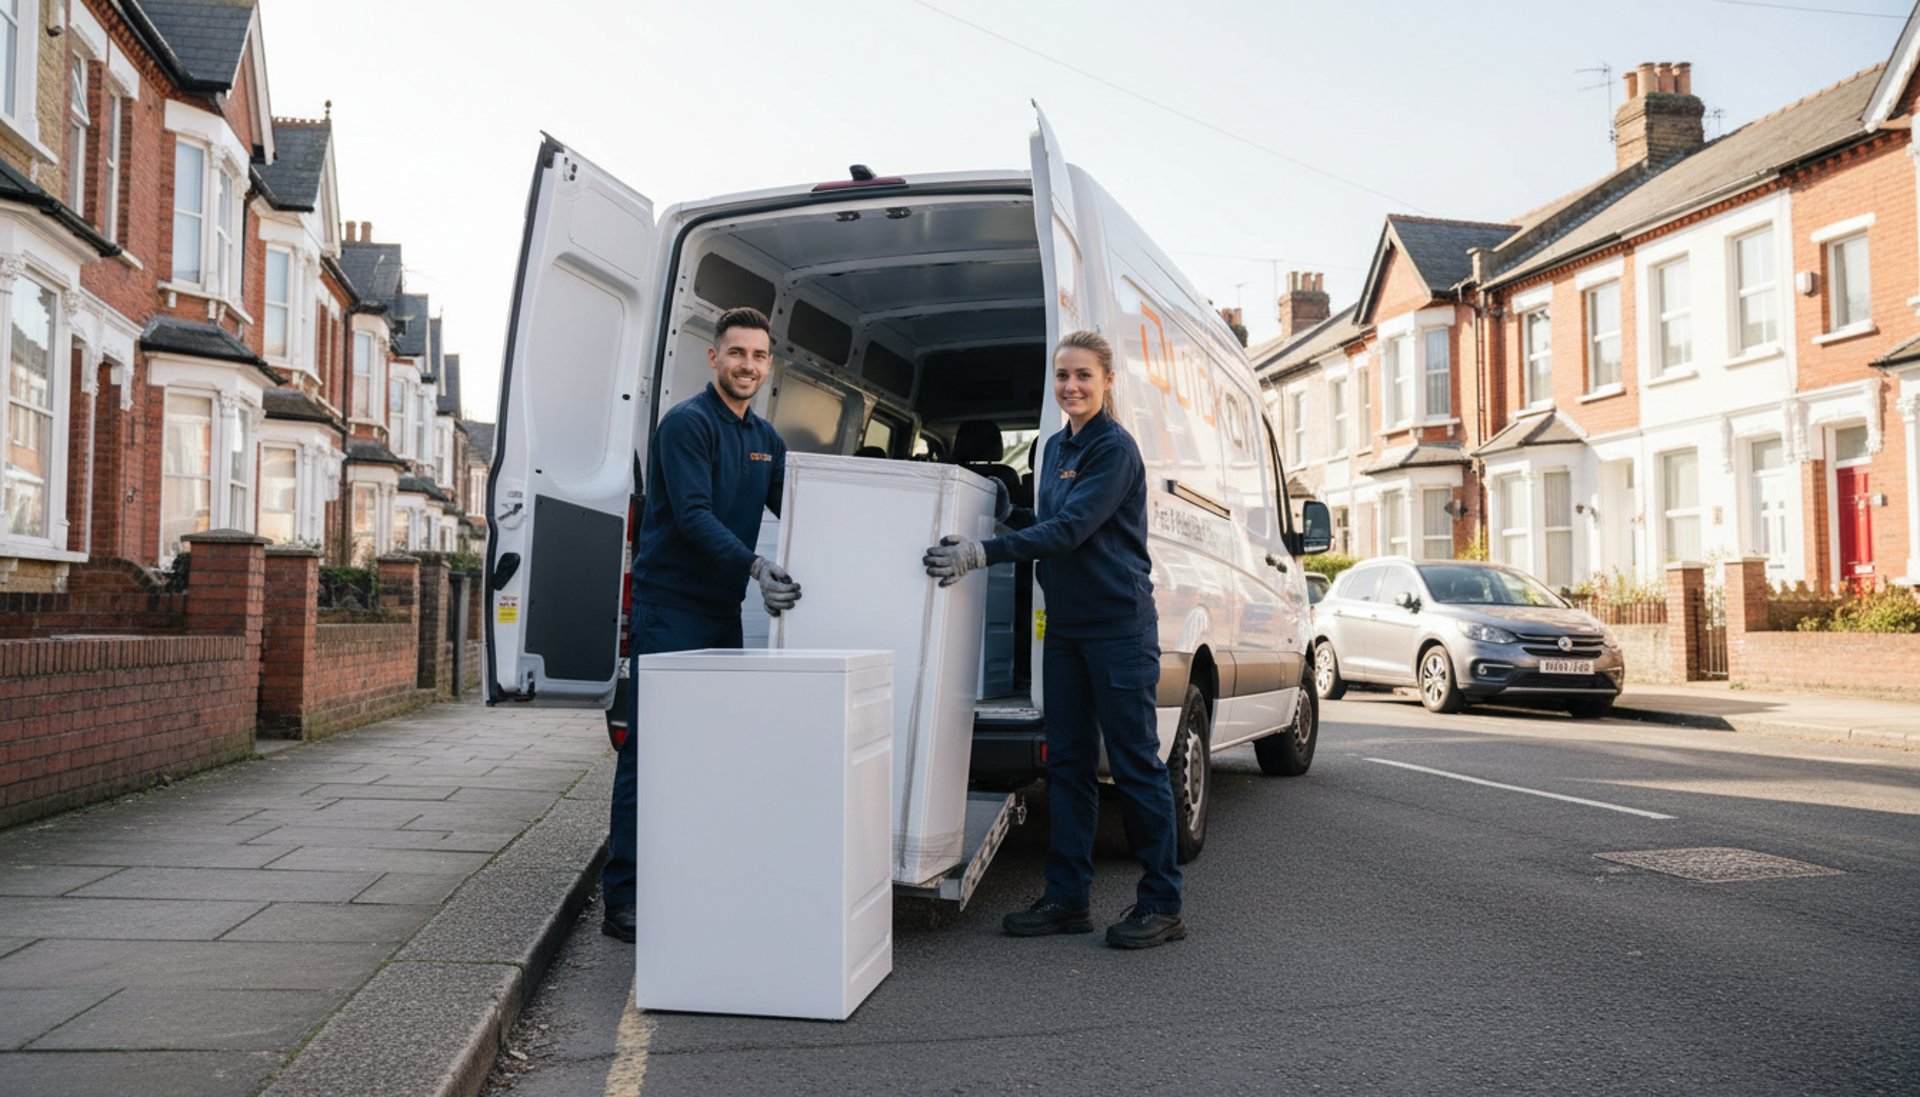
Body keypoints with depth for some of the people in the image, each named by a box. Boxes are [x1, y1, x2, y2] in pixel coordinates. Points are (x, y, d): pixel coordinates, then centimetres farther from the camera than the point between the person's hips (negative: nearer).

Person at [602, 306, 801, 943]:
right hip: (669, 607, -8)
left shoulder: (765, 439, 16)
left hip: (723, 609, 8)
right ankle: (623, 900, -1)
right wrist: (754, 567, -30)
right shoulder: (687, 423, -9)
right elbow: (693, 515, -20)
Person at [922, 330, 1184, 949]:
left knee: (1134, 762, -2)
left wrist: (983, 554, -24)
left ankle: (1161, 904, 9)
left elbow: (1072, 529, -21)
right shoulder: (1056, 447, 14)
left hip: (1119, 625, -8)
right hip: (1065, 625, 8)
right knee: (1068, 761, 9)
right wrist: (1006, 515, 7)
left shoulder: (1114, 449, -11)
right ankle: (1068, 898, 17)